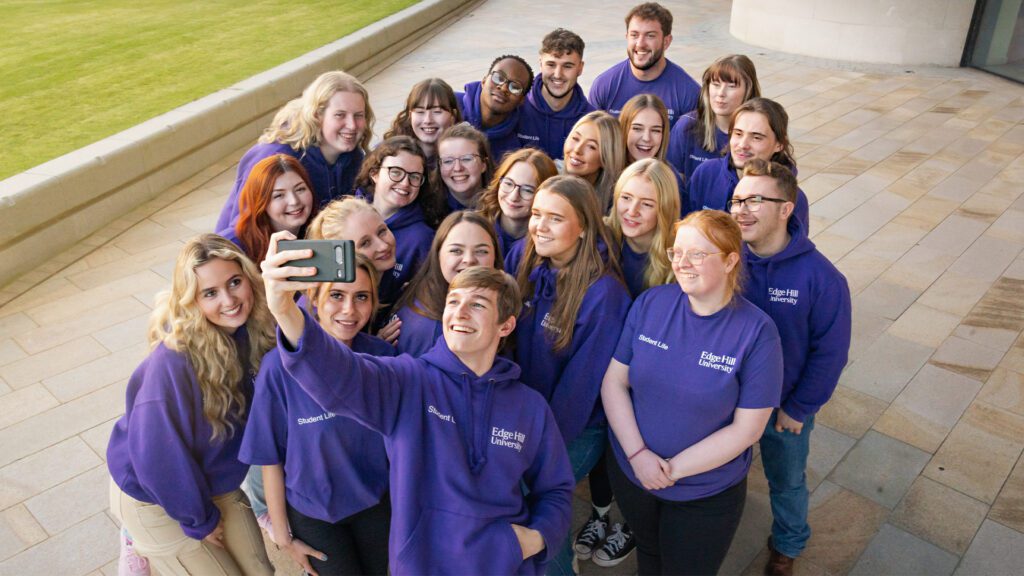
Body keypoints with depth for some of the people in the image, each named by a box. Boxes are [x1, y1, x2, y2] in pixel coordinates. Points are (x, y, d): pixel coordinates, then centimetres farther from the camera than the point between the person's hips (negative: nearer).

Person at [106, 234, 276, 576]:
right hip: (153, 495, -5)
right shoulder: (172, 365, -34)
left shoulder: (254, 334, -17)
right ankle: (142, 545, 31)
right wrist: (200, 520, -12)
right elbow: (158, 458, -24)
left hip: (214, 481, 5)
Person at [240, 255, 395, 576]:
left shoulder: (382, 355, -15)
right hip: (312, 512, -3)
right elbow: (270, 457, -14)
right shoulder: (281, 366, -23)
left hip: (376, 502, 3)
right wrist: (283, 535, -6)